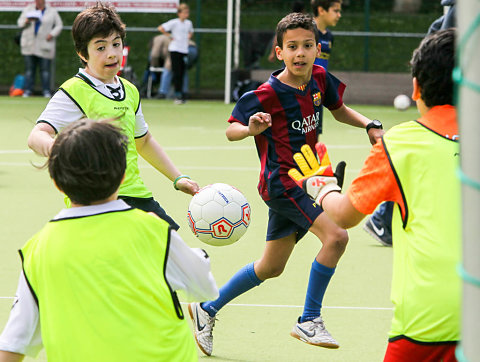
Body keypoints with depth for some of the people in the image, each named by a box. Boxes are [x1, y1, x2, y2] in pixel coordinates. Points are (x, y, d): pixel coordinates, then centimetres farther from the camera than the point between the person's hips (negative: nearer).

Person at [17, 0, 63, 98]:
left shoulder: (52, 12, 6)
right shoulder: (28, 9, 10)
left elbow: (59, 25, 8)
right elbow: (20, 22, 10)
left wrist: (52, 34, -9)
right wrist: (26, 21, -13)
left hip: (44, 45, -2)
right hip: (29, 45, 2)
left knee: (45, 69, -5)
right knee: (29, 68, 0)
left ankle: (46, 91, 1)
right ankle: (28, 90, 5)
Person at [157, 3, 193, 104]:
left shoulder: (188, 23, 11)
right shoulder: (174, 22, -7)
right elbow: (161, 28, -13)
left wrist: (188, 38, 14)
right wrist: (170, 36, -9)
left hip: (184, 50, 5)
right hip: (175, 50, -5)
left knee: (182, 74, 4)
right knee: (177, 73, -8)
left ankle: (181, 96, 10)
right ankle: (178, 95, -7)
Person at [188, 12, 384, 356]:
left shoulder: (320, 79, -1)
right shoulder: (268, 94, -18)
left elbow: (339, 109, 18)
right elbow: (231, 130, -9)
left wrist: (369, 125, 2)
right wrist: (251, 129, -31)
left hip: (305, 179, 8)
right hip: (281, 182, -8)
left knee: (271, 267, 17)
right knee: (336, 236, -24)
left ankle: (208, 308, 33)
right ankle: (309, 321, -12)